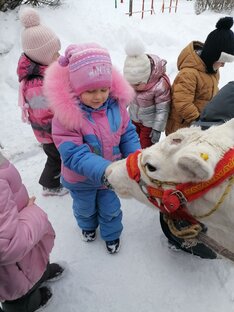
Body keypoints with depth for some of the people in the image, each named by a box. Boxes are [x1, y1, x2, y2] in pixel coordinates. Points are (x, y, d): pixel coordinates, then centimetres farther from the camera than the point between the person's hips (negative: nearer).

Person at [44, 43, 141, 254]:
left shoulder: (116, 104, -19)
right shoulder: (65, 113, -32)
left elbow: (128, 135, -10)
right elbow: (74, 154, -36)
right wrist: (104, 171, -49)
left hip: (112, 173, 2)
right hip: (80, 179, -1)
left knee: (111, 208, 26)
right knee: (85, 208, 30)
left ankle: (111, 234, 58)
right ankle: (87, 225, 66)